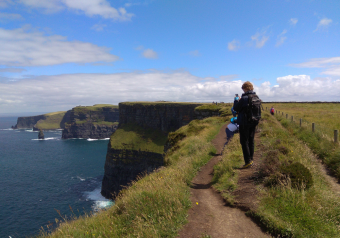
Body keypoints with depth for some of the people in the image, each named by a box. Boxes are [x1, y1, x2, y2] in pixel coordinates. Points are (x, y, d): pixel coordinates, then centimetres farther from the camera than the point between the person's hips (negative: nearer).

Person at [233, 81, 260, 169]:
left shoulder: (244, 98, -18)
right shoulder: (256, 98, 4)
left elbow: (236, 108, -9)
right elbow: (258, 111, 13)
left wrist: (236, 100, 5)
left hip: (244, 123, -7)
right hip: (253, 123, 7)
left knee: (244, 142, 0)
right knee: (251, 141, 15)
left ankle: (248, 162, 0)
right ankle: (251, 160, 23)